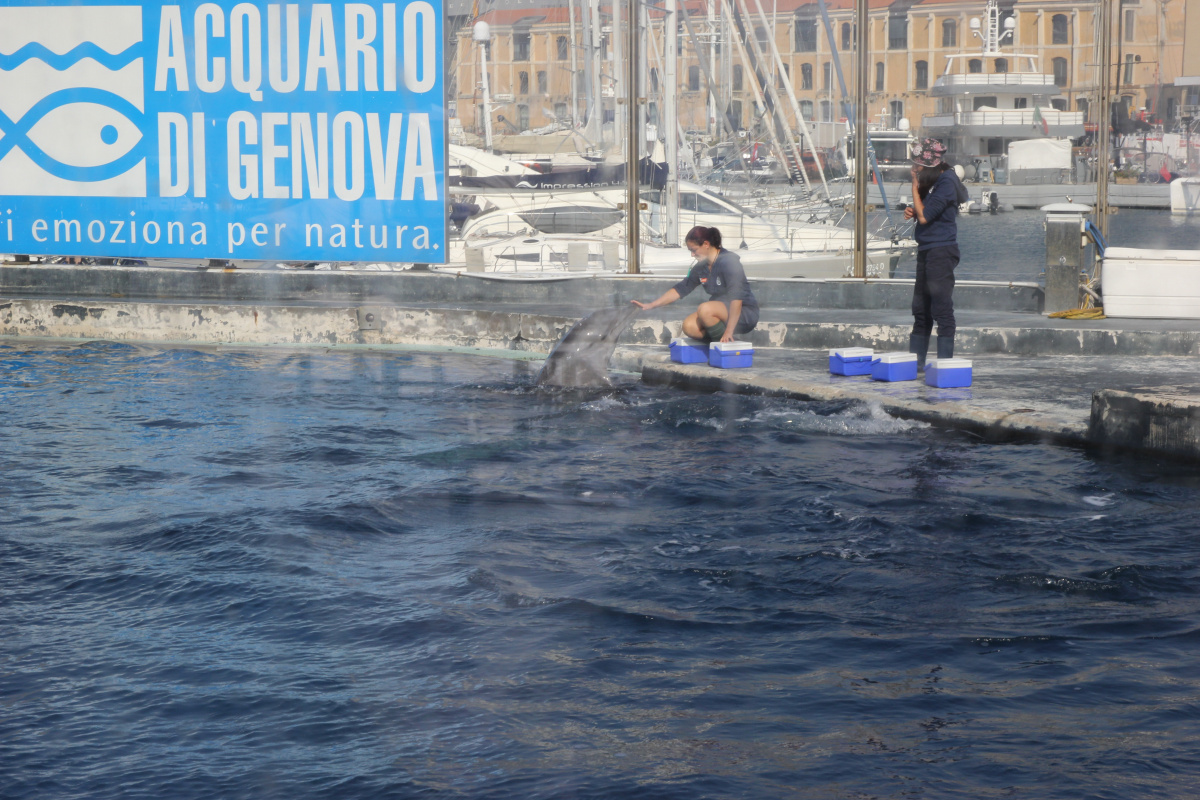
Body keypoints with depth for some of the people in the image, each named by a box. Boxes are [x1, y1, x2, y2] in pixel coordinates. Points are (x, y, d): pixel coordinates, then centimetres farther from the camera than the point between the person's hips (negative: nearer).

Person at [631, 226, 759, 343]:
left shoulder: (729, 261, -19)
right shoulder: (701, 267, 5)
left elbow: (736, 297, -27)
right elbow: (681, 289, 14)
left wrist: (729, 331, -31)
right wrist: (651, 305, 8)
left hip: (746, 313, -8)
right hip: (722, 312, 8)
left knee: (704, 309, -32)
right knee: (689, 326, -16)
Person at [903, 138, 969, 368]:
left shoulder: (946, 183, -14)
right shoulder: (932, 181, 15)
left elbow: (925, 217, -18)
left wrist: (915, 186, -10)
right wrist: (912, 211, 5)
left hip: (941, 251, -10)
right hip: (926, 251, 10)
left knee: (942, 309, -8)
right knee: (920, 309, 13)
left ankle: (945, 362, -6)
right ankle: (915, 360, 20)